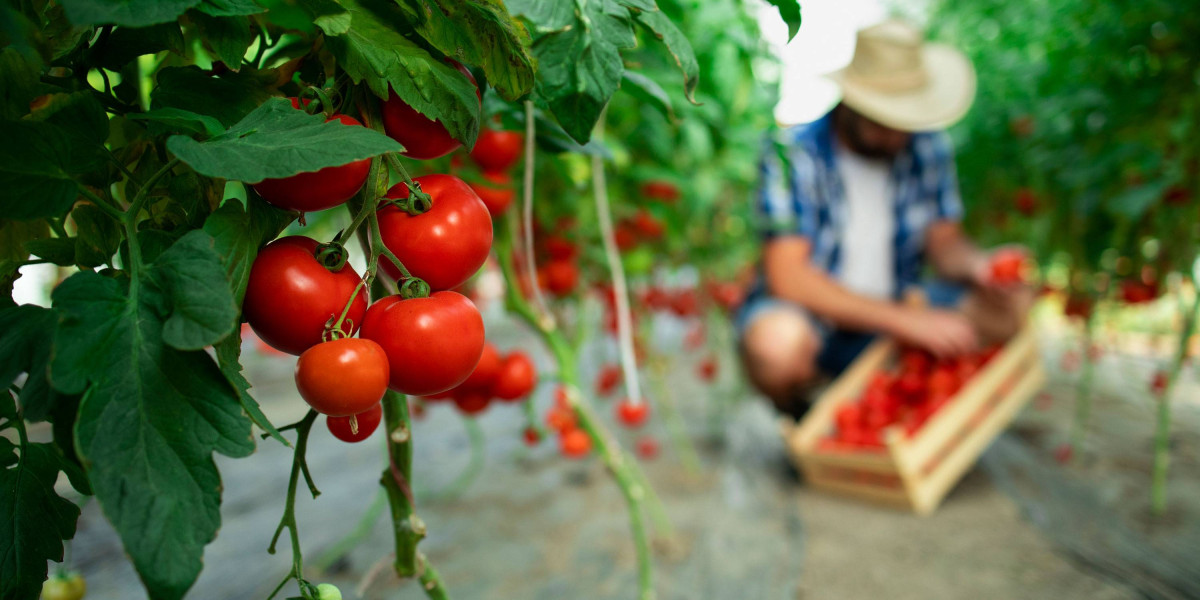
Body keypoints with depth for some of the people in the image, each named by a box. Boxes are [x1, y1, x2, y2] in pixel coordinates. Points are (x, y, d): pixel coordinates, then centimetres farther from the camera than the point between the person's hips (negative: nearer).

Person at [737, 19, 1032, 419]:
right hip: (812, 317, -5)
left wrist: (977, 266, -20)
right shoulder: (794, 153, -19)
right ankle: (797, 413, -2)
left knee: (1011, 306, -13)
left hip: (895, 313, 6)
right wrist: (904, 319, -29)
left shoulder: (927, 147, -1)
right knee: (778, 343, -39)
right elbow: (787, 276, -25)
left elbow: (945, 241, 6)